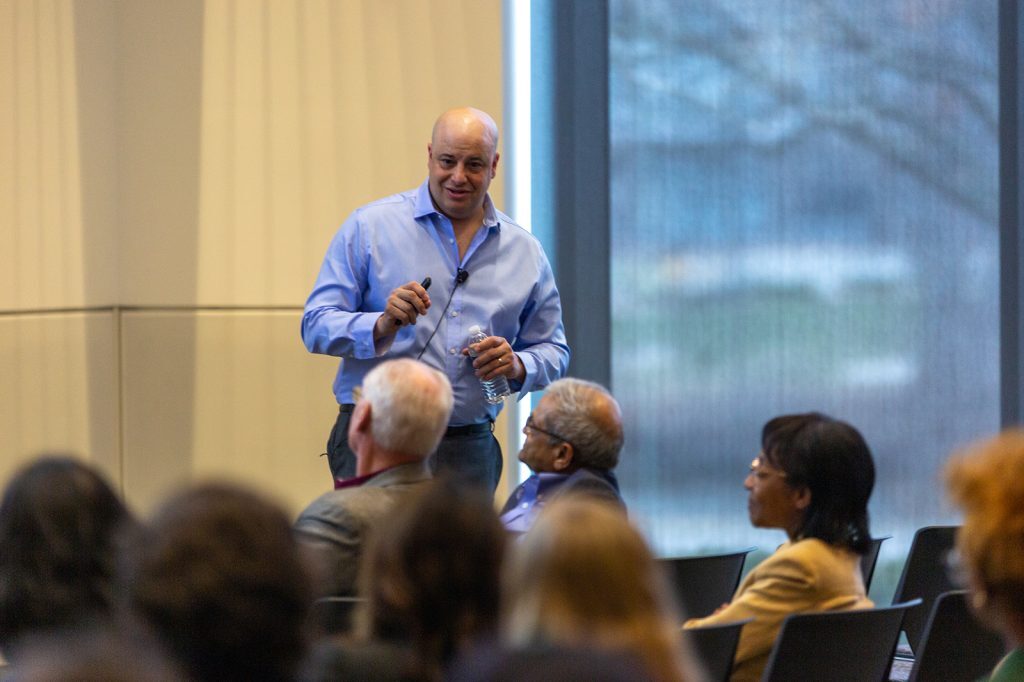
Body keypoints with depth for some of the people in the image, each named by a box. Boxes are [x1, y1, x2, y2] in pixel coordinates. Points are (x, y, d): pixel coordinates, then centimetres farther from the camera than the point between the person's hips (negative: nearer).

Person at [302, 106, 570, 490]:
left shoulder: (525, 252, 14)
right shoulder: (370, 226, 4)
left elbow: (553, 351, 19)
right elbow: (316, 327, -1)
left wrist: (518, 367, -4)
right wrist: (381, 326, -20)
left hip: (470, 448, 3)